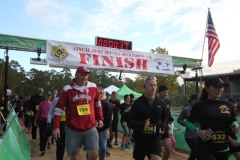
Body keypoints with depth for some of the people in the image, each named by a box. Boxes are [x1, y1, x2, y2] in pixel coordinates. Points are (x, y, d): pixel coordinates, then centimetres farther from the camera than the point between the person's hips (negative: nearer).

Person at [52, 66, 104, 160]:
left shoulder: (93, 87, 0)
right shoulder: (67, 89, -8)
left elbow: (97, 104, 15)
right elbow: (59, 108, -5)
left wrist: (100, 118, 14)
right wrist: (56, 127, -8)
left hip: (91, 128, 2)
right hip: (72, 129, -1)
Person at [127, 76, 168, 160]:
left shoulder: (161, 103, 1)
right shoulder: (137, 102, -9)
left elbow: (164, 117, 19)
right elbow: (129, 120, -9)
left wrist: (163, 126, 0)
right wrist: (141, 125, -27)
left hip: (155, 139, 1)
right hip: (140, 139, -1)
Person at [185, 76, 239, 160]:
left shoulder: (227, 105, 3)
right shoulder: (200, 105, -8)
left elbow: (233, 120, 15)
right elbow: (188, 122, 0)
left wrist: (235, 125, -7)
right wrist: (198, 131, -17)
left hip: (223, 149, 5)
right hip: (205, 148, -5)